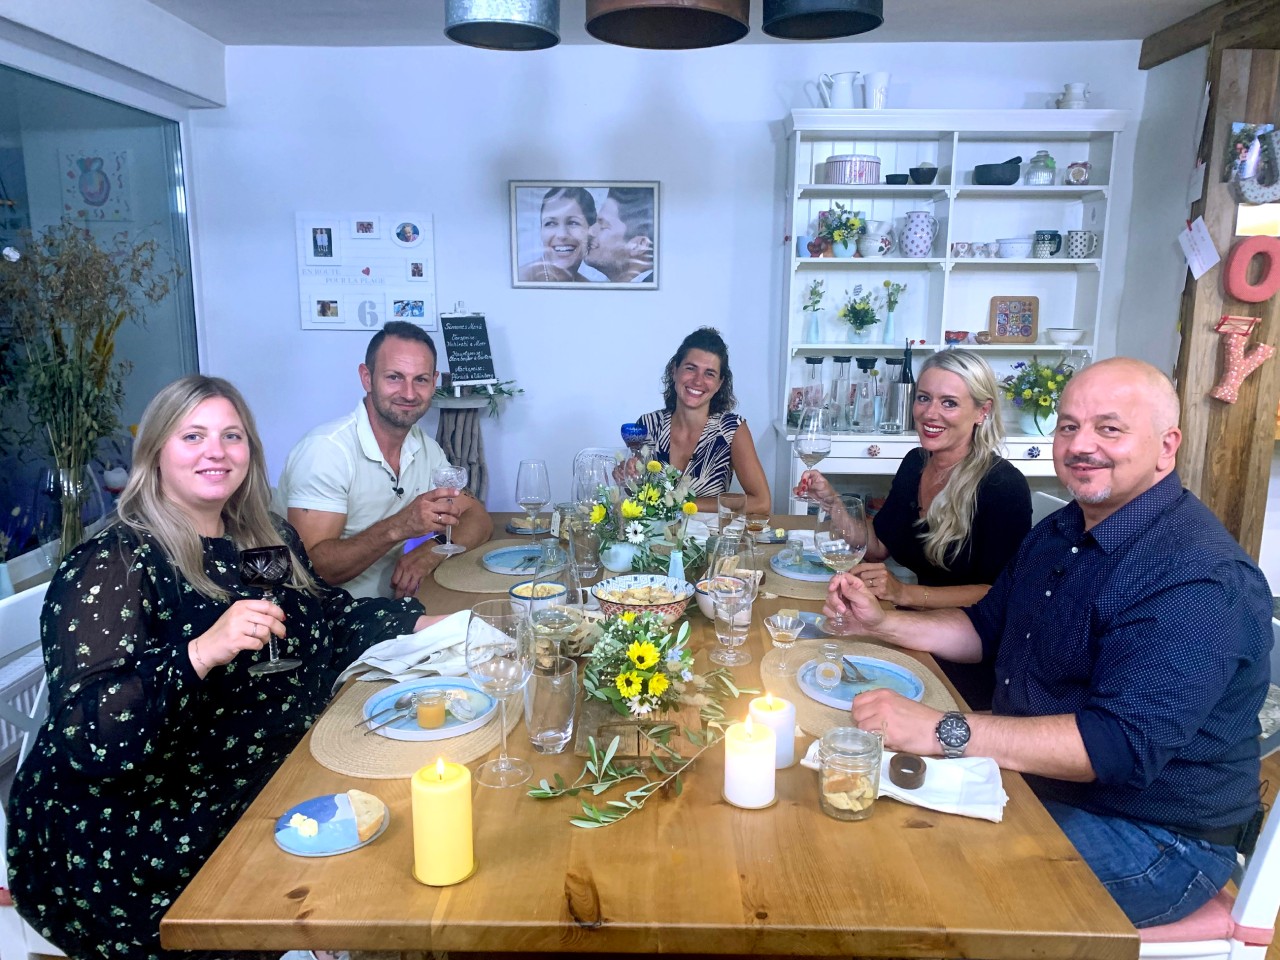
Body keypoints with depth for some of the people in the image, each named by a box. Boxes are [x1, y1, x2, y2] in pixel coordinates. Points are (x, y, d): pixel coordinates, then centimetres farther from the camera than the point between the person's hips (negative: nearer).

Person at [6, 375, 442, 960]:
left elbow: (329, 618, 21)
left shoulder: (270, 541, 5)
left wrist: (420, 622, 11)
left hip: (265, 799, 7)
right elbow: (88, 738, -25)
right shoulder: (111, 567, -15)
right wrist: (201, 652, -37)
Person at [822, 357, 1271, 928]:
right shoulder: (1060, 532, 7)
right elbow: (985, 628, 18)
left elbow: (1122, 745, -33)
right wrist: (880, 623, 2)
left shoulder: (1202, 580, -25)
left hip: (1150, 837, -8)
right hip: (1025, 780, 8)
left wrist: (940, 731, -36)